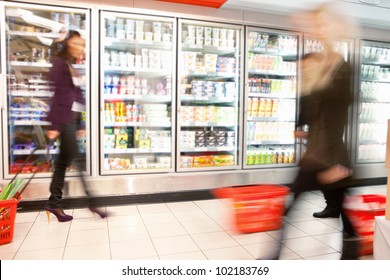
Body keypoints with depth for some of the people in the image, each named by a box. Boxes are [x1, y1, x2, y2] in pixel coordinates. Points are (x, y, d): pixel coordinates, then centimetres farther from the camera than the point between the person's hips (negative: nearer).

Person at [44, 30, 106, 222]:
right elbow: (58, 95, -13)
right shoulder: (60, 63, -5)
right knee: (79, 161, -6)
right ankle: (92, 203, 1)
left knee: (63, 162, 9)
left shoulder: (70, 66, 20)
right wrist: (55, 125, -17)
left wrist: (79, 125, 16)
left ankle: (54, 203, 17)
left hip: (72, 119, 9)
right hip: (64, 119, -9)